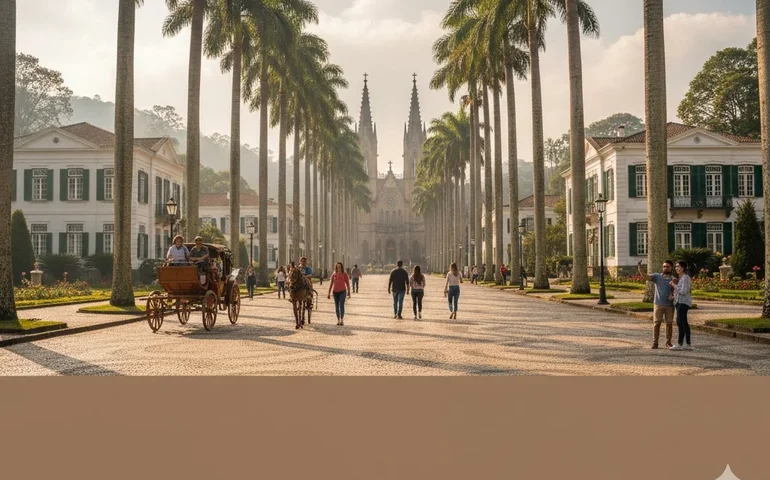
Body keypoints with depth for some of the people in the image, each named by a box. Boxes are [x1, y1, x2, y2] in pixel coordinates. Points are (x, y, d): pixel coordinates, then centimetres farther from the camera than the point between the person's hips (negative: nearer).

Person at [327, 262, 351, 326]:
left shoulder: (345, 274, -1)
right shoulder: (333, 275, 4)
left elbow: (348, 284, 3)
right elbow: (331, 284, 7)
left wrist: (349, 293, 0)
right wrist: (329, 293, 4)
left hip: (342, 292, -3)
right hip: (335, 292, 3)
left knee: (341, 305, -14)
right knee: (337, 306, 7)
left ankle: (342, 320, -12)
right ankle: (338, 320, 15)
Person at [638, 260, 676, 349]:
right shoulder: (657, 276, 3)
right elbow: (646, 277, -11)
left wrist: (673, 296, -21)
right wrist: (639, 268, -26)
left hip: (669, 305, 1)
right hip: (658, 304, -1)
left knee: (669, 323, 5)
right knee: (656, 323, -3)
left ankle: (668, 342, 17)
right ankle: (655, 343, 1)